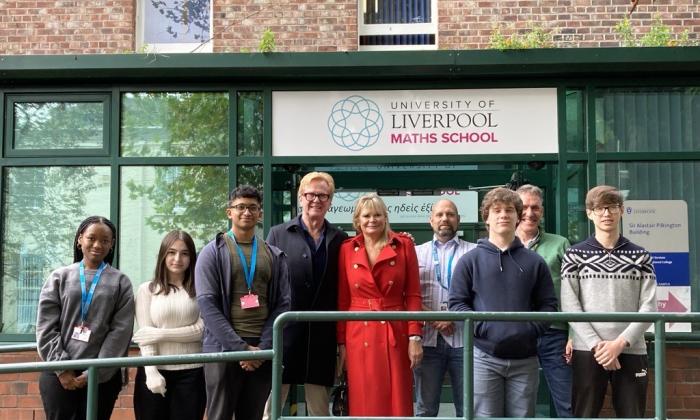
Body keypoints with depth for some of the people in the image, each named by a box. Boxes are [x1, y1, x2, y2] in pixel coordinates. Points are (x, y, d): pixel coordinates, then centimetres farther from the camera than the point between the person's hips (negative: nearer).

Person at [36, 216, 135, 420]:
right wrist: (61, 367, -8)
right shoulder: (59, 277, 8)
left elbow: (120, 332, -3)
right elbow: (46, 328, 2)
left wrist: (95, 372, -10)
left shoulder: (120, 282, 5)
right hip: (58, 375, 1)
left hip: (102, 377, 0)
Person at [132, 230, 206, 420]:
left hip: (191, 372, 0)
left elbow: (202, 330, -4)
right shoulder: (147, 289, 4)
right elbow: (145, 336, -3)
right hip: (155, 371, 0)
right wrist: (152, 372, -15)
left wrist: (161, 334, -10)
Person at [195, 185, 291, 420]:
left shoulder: (275, 256, 12)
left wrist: (263, 347, -9)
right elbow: (207, 304, -7)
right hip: (223, 349, -3)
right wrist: (241, 347, -14)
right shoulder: (213, 252, 3)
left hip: (262, 353, 3)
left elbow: (282, 304, 5)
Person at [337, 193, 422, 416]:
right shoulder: (346, 249, 4)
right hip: (359, 337, 1)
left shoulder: (404, 245, 3)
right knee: (363, 404, 5)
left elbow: (413, 295, 1)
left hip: (396, 335, 0)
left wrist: (415, 337, -6)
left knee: (398, 403, 3)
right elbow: (342, 300, 6)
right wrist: (341, 343, 3)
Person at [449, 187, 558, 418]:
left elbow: (549, 304, 8)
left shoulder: (534, 261, 9)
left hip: (525, 358, 2)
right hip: (484, 357, -2)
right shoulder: (470, 260, 3)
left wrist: (532, 329, -9)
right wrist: (482, 326, -14)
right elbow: (457, 302, -1)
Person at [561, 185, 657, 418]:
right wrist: (597, 345, -13)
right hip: (588, 352, -1)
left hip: (632, 352, 1)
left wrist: (620, 342, -11)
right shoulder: (575, 255, 5)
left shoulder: (640, 256, 9)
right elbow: (570, 306, -3)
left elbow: (649, 306, 1)